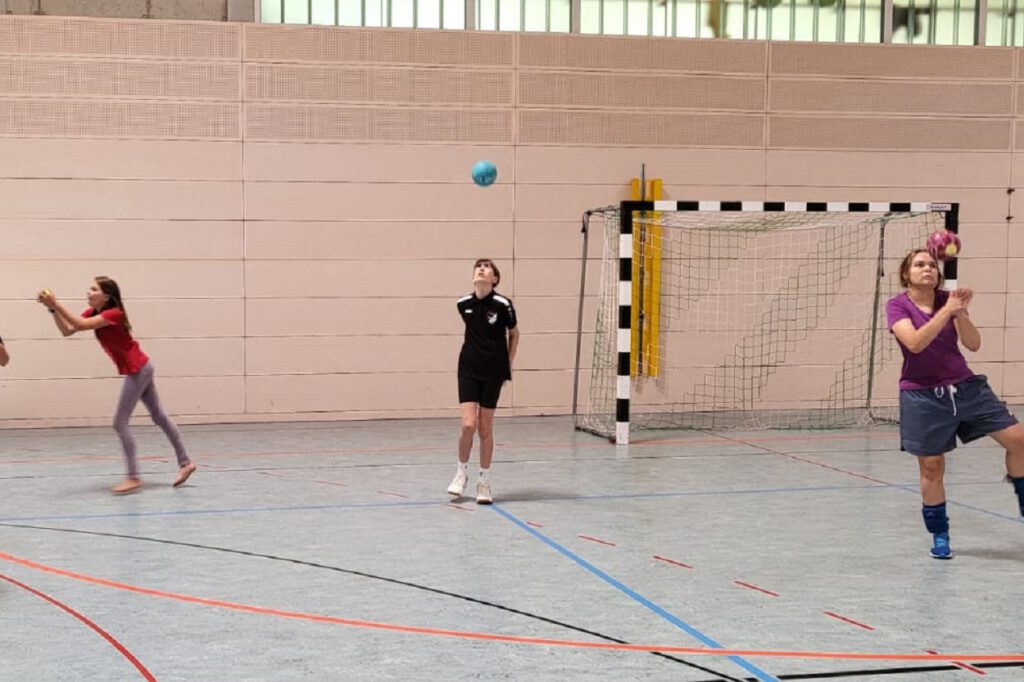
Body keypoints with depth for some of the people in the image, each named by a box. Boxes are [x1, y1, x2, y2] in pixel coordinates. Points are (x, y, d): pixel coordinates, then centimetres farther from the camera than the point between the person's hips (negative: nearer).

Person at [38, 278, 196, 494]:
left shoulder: (113, 314, -21)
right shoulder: (93, 313, 6)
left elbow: (81, 325, -33)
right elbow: (67, 331, -2)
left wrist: (56, 304, -33)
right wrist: (52, 309, -13)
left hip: (137, 370, -10)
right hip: (140, 369, 10)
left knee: (120, 423, -8)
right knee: (158, 417, 14)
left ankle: (133, 477, -4)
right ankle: (185, 463, 20)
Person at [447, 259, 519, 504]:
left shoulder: (502, 304, -12)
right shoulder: (463, 304, -2)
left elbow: (514, 334, 4)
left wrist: (508, 364, 5)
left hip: (493, 372, -2)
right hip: (468, 369, 2)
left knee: (485, 429, 3)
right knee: (468, 425, -9)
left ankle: (484, 482, 17)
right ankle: (461, 473, 14)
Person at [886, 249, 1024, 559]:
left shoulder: (949, 299, 2)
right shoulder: (897, 306, -7)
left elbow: (973, 344, -5)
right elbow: (915, 343, -24)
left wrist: (961, 313, -21)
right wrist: (946, 311, -29)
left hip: (966, 387, 3)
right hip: (922, 396, -3)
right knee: (931, 467, -1)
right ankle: (939, 535, 17)